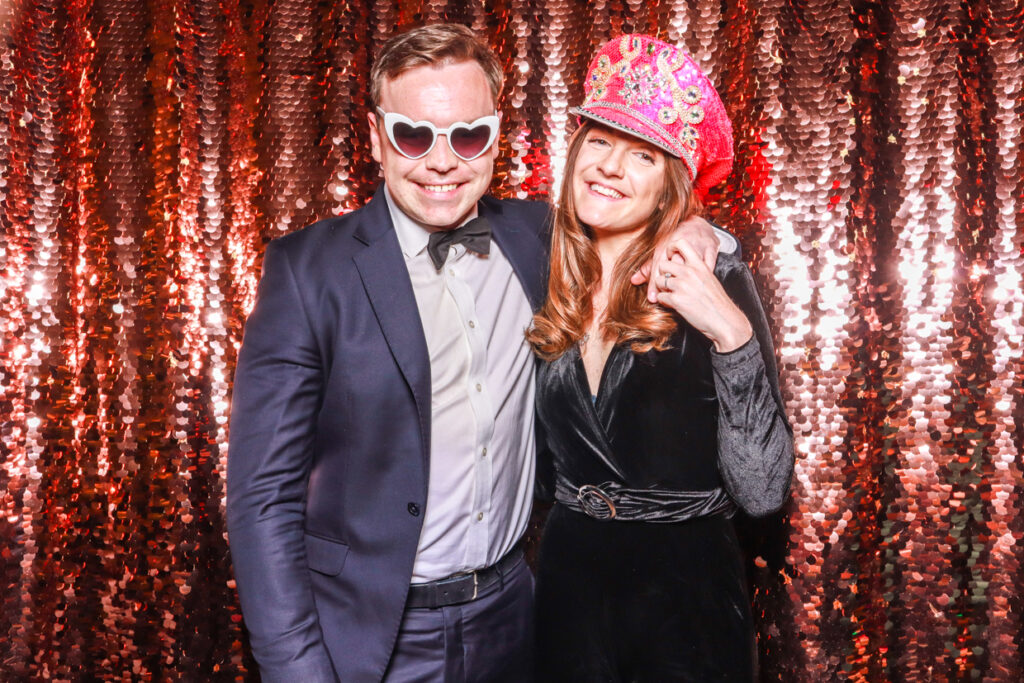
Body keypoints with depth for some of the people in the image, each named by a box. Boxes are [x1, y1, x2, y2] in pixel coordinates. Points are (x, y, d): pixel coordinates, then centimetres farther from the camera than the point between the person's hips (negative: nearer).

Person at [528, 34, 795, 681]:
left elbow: (762, 492, -19)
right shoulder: (550, 292, -1)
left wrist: (732, 334, -28)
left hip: (687, 590, -3)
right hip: (567, 575, 4)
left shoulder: (713, 283, -14)